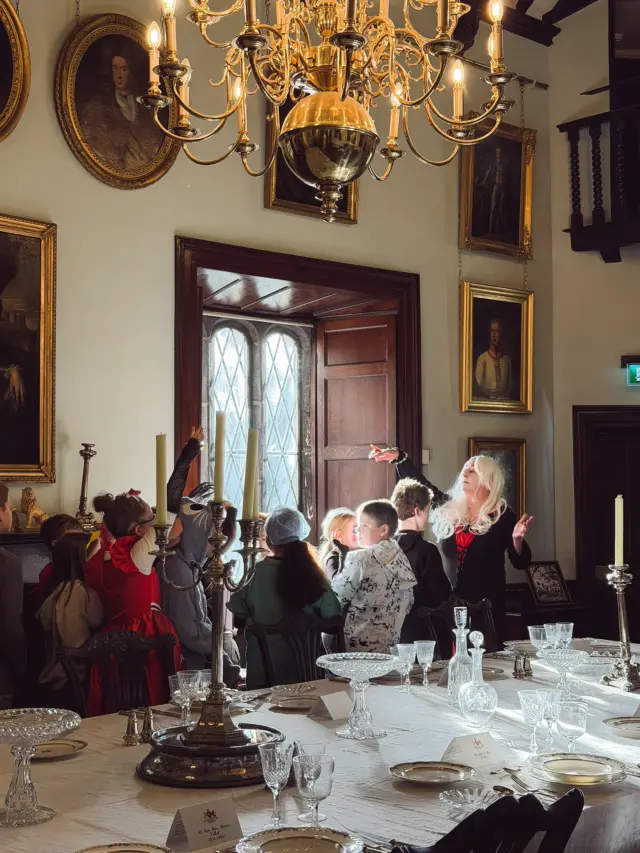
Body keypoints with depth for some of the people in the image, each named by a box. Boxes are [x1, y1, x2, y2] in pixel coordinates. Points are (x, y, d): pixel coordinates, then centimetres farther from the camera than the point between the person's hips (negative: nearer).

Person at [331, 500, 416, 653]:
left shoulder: (360, 559, -14)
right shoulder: (401, 558, 7)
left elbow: (336, 600, -9)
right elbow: (407, 605, 14)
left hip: (356, 647, -7)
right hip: (389, 648, 7)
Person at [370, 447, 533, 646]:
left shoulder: (502, 516, -4)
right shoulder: (450, 508, 6)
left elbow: (520, 562, -3)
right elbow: (421, 485, 12)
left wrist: (517, 539, -22)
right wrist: (399, 457, 3)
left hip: (486, 605, -4)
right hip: (450, 601, 4)